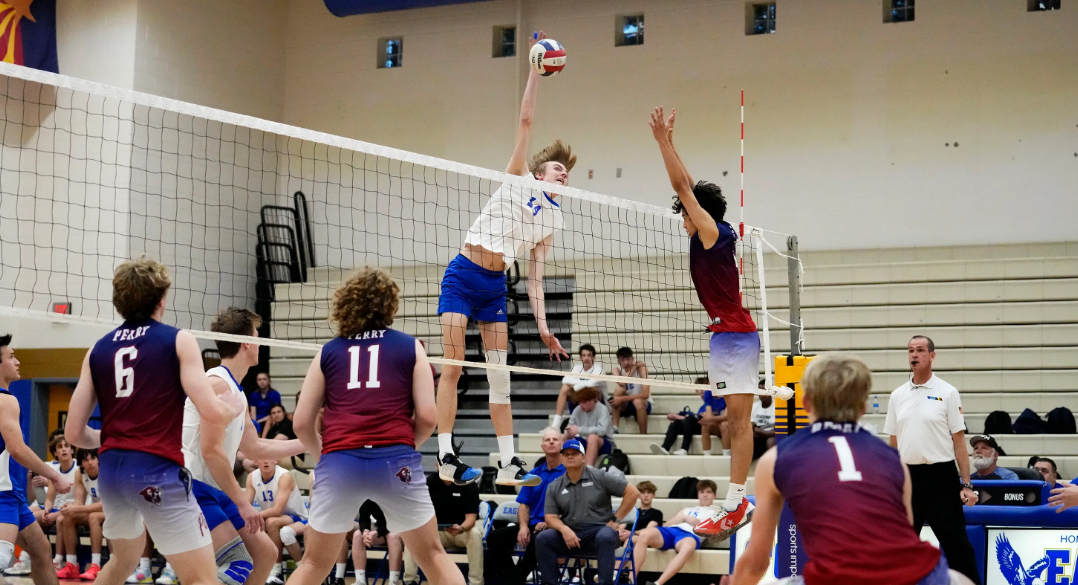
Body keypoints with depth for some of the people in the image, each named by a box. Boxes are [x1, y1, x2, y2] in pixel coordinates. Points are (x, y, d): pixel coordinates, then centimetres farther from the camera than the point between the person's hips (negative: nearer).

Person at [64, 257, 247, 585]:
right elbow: (212, 413, -11)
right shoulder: (178, 341, -2)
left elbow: (74, 432, 10)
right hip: (157, 471, -6)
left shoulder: (98, 350, 11)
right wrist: (234, 407, 11)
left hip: (110, 469, 6)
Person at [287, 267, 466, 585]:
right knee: (433, 557, 13)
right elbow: (428, 416, 4)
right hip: (396, 462, -1)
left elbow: (302, 423, 12)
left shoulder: (327, 352, 15)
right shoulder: (410, 347, 12)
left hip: (339, 463, 1)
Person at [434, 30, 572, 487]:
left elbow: (535, 277, 12)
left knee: (499, 374, 4)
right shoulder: (519, 178, 5)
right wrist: (536, 68, -5)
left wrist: (542, 325, 3)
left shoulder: (553, 219, 14)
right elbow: (526, 120, -1)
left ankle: (508, 462, 6)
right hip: (462, 277, -5)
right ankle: (445, 457, -11)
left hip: (496, 287, 5)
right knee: (452, 367, -10)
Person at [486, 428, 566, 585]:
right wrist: (523, 526, -6)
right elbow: (523, 505, 13)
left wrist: (549, 522, -19)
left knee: (536, 541, -39)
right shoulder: (534, 474, 16)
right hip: (532, 525, 6)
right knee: (495, 537, -12)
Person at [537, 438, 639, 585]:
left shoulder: (599, 477, 0)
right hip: (569, 534, 3)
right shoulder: (554, 487, 9)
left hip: (599, 530, -3)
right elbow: (550, 517, 3)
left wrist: (615, 519, -4)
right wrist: (564, 529, -19)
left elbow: (633, 492, -1)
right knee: (542, 538, -23)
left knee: (605, 537, -38)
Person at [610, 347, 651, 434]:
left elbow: (645, 394, -30)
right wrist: (632, 369, -28)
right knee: (619, 389, -26)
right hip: (625, 405, 3)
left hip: (643, 404, -3)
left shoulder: (640, 367, -20)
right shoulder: (617, 369, -9)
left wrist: (623, 399, -33)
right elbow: (621, 383, -33)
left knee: (638, 401, -37)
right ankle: (614, 428, -27)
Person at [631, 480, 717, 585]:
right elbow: (666, 524, 23)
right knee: (644, 535, -30)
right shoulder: (687, 510, 38)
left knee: (688, 547, -45)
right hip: (671, 530, 4)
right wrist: (685, 518, 9)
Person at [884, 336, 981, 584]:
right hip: (908, 477, 4)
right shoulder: (897, 396, 8)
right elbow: (893, 443, 12)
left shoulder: (947, 393, -2)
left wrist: (966, 484, -9)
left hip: (941, 476, -4)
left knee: (956, 544, -1)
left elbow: (959, 441, -3)